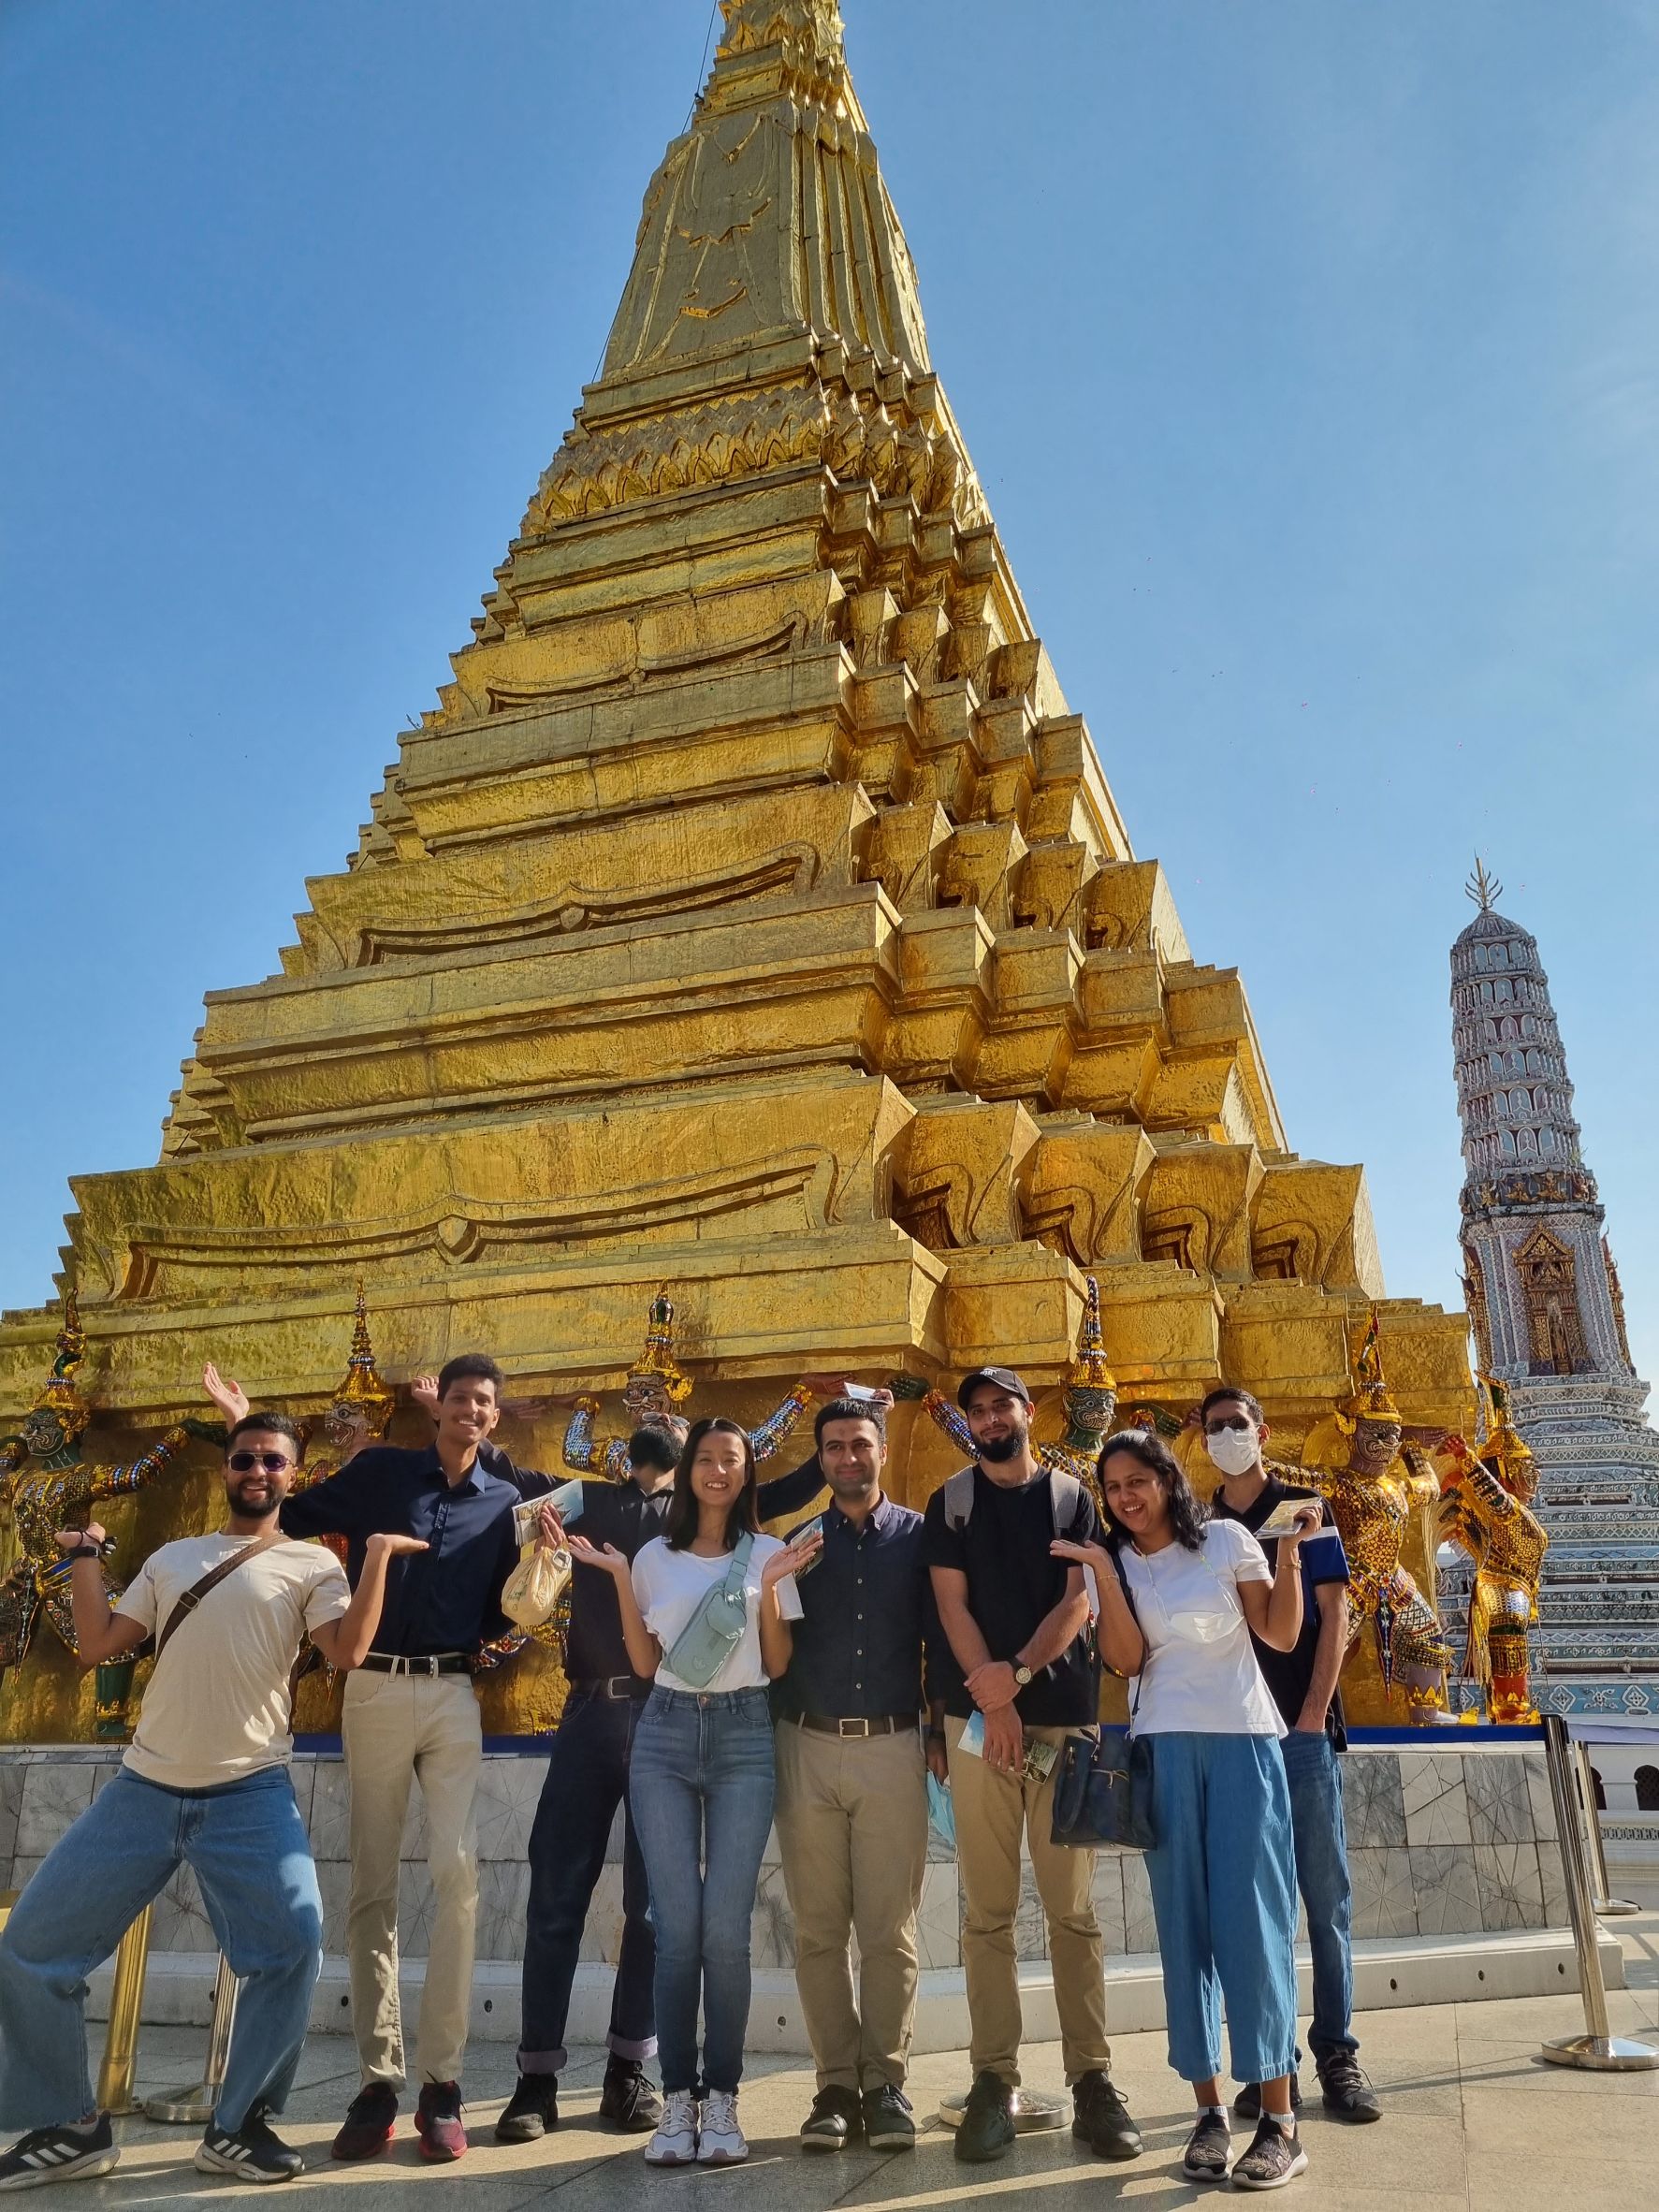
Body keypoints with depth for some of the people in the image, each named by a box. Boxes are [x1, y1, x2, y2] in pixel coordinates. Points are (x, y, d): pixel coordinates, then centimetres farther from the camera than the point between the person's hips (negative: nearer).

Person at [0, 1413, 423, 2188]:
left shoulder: (310, 1563, 3)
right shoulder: (172, 1558, 16)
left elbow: (347, 1651, -11)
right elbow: (97, 1646, 11)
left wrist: (378, 1556, -16)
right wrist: (84, 1558, 9)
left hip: (250, 1793, -3)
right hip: (144, 1788, 4)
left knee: (293, 1944, -17)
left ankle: (237, 2125, 5)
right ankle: (68, 2125, 22)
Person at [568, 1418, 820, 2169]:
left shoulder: (767, 1551, 4)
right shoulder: (656, 1555, 8)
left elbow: (779, 1666, 2)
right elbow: (644, 1664, 4)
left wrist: (771, 1585, -12)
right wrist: (617, 1577, -5)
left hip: (743, 1737, -1)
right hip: (666, 1736, 1)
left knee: (726, 1927, -4)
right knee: (677, 1926, 0)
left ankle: (722, 2098, 10)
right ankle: (679, 2099, 11)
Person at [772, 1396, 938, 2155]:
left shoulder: (917, 1536, 5)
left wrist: (941, 1733, 1)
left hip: (893, 1749, -1)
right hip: (808, 1750, 1)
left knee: (890, 1931, 2)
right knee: (819, 1930, 6)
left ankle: (886, 2083, 14)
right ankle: (837, 2084, 17)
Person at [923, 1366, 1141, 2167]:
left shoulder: (1072, 1497, 8)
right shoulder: (951, 1502, 8)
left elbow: (1079, 1600, -1)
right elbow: (952, 1604, 1)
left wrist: (1018, 1672, -14)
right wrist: (996, 1702, -10)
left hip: (1065, 1716, 0)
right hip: (979, 1716, 0)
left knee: (1073, 1908, 3)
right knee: (988, 1910, 3)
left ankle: (1092, 2079, 10)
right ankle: (993, 2081, 10)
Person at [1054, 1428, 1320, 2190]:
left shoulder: (1226, 1540, 2)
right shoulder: (1116, 1561, 6)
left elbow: (1282, 1634, -1)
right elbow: (1126, 1659, -6)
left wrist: (1289, 1550, -11)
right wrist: (1105, 1576, -16)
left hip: (1243, 1740, -2)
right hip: (1164, 1748, 2)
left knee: (1254, 1917, -4)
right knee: (1183, 1923, 4)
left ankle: (1279, 2121, 3)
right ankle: (1210, 2112, 12)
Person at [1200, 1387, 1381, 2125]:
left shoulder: (1303, 1508, 4)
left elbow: (1332, 1613, -1)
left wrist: (1314, 1713, -8)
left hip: (1301, 1730, -2)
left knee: (1326, 1897, 2)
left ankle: (1337, 2054, 12)